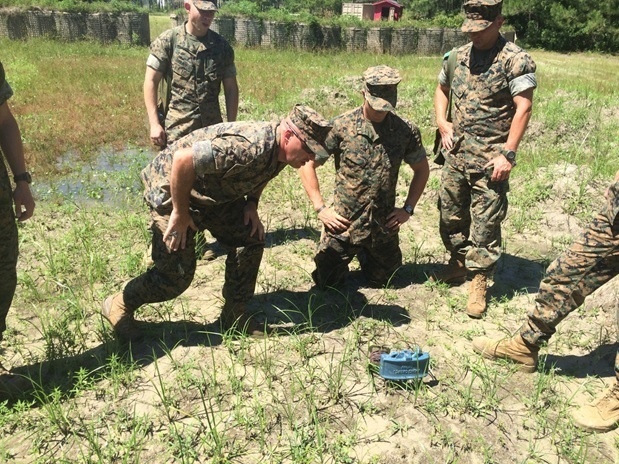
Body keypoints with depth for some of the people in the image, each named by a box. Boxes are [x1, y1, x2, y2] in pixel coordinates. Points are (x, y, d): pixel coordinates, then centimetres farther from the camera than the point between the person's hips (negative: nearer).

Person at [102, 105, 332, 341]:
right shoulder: (249, 147, -36)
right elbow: (182, 159, -37)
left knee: (251, 237, -3)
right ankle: (120, 305, 19)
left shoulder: (279, 151, -7)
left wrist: (251, 205, -2)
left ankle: (234, 315, 11)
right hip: (171, 188, -8)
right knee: (177, 275, -8)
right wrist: (180, 213, -27)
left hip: (213, 192, 8)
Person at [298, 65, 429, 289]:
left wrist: (408, 208, 0)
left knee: (382, 281, 18)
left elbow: (422, 170, 9)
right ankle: (346, 257, 37)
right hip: (344, 223, -2)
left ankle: (364, 254, 47)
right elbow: (307, 164, -6)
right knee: (326, 282, 7)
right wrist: (320, 208, -11)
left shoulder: (406, 131, -6)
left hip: (384, 227, 2)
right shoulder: (341, 126, -13)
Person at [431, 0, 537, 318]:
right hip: (456, 154, 6)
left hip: (490, 160, -6)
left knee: (485, 222, -1)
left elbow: (523, 108, -13)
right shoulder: (456, 57, 9)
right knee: (450, 213, 15)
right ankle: (458, 262, 35)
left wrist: (508, 154, -19)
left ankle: (479, 282, 10)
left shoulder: (515, 60, -9)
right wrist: (442, 124, 6)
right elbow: (441, 90, 23)